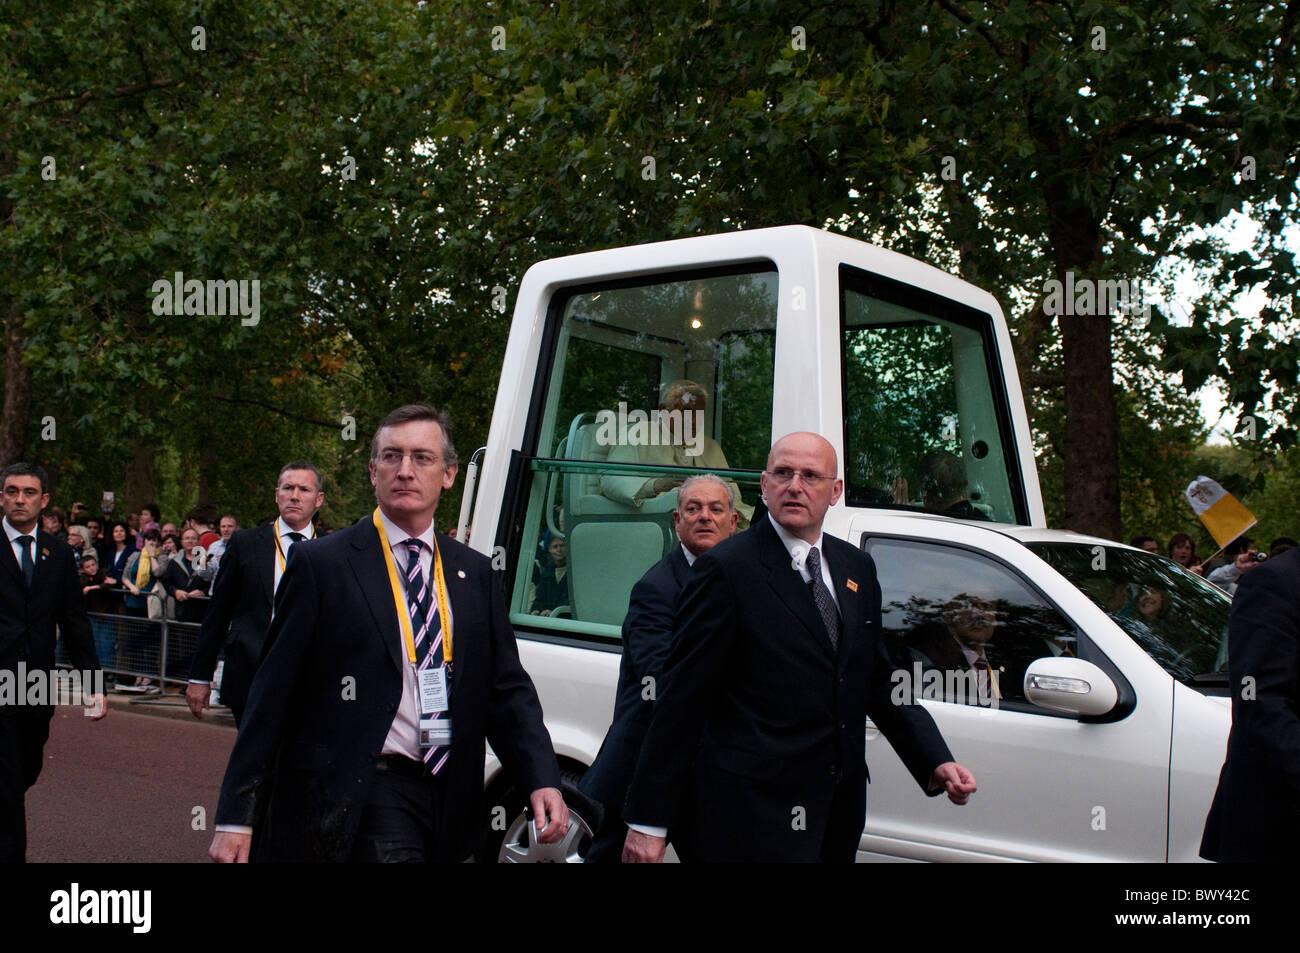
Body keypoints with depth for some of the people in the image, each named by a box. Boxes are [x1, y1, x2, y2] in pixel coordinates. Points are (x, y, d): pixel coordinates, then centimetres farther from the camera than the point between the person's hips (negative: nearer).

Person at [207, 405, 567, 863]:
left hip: (449, 799, 5)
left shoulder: (475, 572, 10)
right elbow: (273, 695, -4)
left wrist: (541, 779, -7)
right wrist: (236, 817, -6)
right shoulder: (321, 564, -3)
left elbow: (507, 688, 9)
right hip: (355, 798, -4)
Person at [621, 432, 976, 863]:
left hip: (838, 809, 7)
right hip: (751, 817, -6)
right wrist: (648, 820, -14)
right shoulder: (727, 568, -11)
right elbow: (682, 698, -13)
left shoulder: (856, 567, 11)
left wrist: (936, 762, 5)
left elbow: (878, 681, 17)